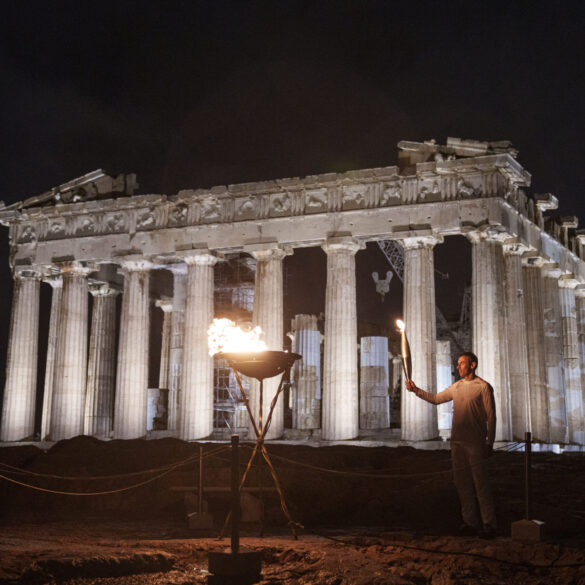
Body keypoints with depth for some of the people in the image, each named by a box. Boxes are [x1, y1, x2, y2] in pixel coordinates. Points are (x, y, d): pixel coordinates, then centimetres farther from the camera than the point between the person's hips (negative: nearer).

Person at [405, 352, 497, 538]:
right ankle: (470, 523, 17)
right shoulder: (456, 387, 13)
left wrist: (489, 443, -12)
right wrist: (416, 390, 9)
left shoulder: (483, 387, -6)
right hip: (457, 442, 7)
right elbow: (436, 399, 22)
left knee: (481, 484, -6)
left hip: (476, 443, -7)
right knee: (462, 484, 8)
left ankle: (488, 525, 1)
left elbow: (491, 416, -7)